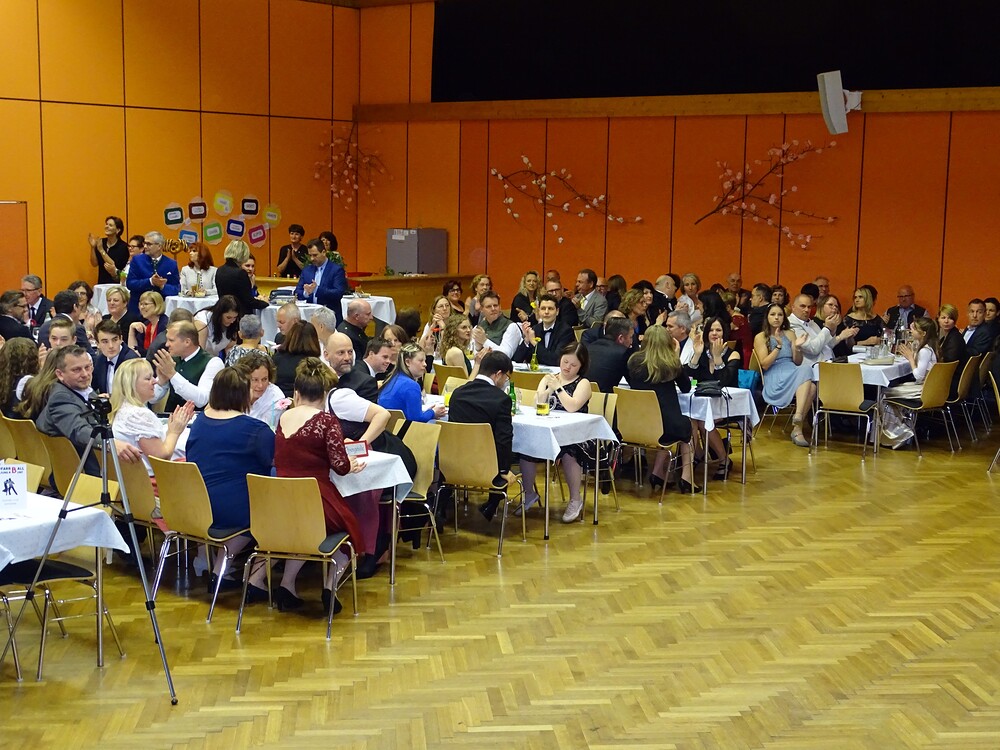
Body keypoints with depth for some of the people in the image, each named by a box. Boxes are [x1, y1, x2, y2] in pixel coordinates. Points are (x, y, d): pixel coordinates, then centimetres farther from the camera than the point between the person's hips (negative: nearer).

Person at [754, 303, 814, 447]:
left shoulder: (790, 333, 20)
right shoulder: (760, 337, 7)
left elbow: (798, 362, 16)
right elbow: (764, 365, -4)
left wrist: (798, 347, -4)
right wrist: (778, 346, -12)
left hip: (793, 373, 5)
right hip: (774, 378, -4)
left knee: (812, 388, -32)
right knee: (805, 371, -34)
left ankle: (797, 428, -36)